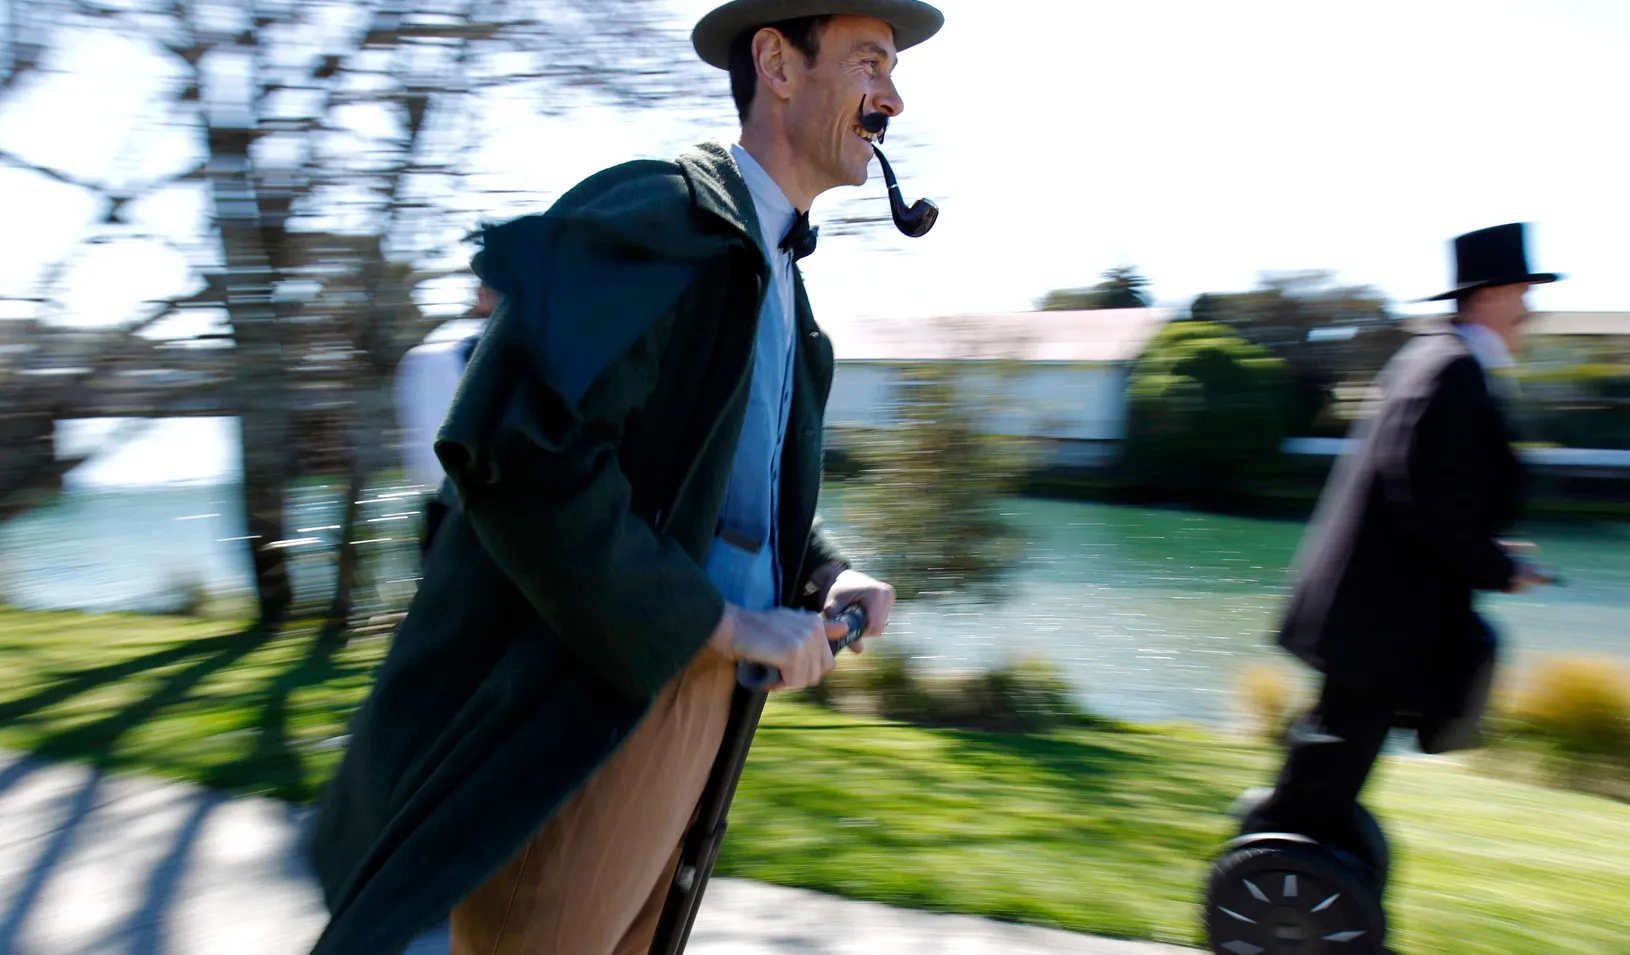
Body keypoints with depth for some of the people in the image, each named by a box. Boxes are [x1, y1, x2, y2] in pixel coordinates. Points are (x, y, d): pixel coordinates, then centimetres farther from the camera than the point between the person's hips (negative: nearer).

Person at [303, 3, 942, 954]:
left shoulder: (777, 274, 15)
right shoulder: (656, 214, -15)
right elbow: (515, 453, -27)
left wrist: (829, 572, 4)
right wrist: (719, 621, -21)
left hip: (689, 695, 9)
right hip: (583, 713, -9)